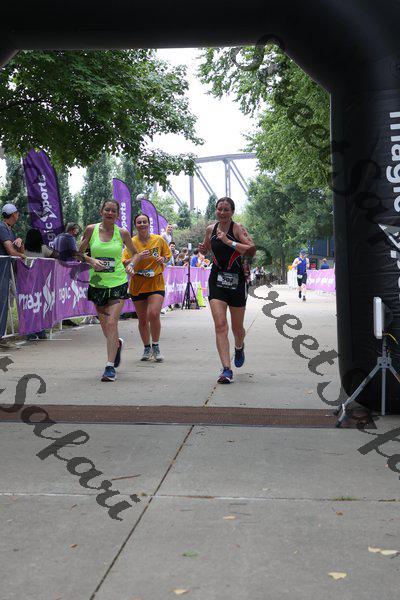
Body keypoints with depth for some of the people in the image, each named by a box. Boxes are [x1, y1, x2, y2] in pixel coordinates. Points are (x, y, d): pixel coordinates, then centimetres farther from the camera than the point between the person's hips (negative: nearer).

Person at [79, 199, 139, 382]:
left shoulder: (122, 233, 0)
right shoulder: (91, 230, 1)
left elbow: (135, 253, 14)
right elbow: (80, 252, 8)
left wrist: (130, 266, -5)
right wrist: (91, 260, -11)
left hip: (118, 284, -2)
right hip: (97, 284, 2)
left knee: (111, 323, -14)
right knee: (104, 325, 12)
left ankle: (110, 366, -9)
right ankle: (117, 343, 46)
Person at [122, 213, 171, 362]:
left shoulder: (159, 240, 1)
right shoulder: (131, 242, -1)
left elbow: (167, 255, 15)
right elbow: (124, 264, -6)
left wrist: (163, 259, -8)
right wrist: (138, 258, -22)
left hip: (156, 284, -1)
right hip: (137, 285, 1)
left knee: (153, 314, -19)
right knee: (142, 319, 9)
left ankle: (156, 346, 1)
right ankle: (146, 348, 28)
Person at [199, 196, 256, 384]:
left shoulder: (238, 228, -8)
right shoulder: (210, 229, 6)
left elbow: (252, 250, -21)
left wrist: (229, 242, -24)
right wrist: (202, 249, 2)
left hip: (236, 280, -2)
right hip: (216, 280, 2)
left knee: (237, 328, 11)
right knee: (220, 325, -13)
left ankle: (239, 347, 47)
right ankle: (226, 370, -14)